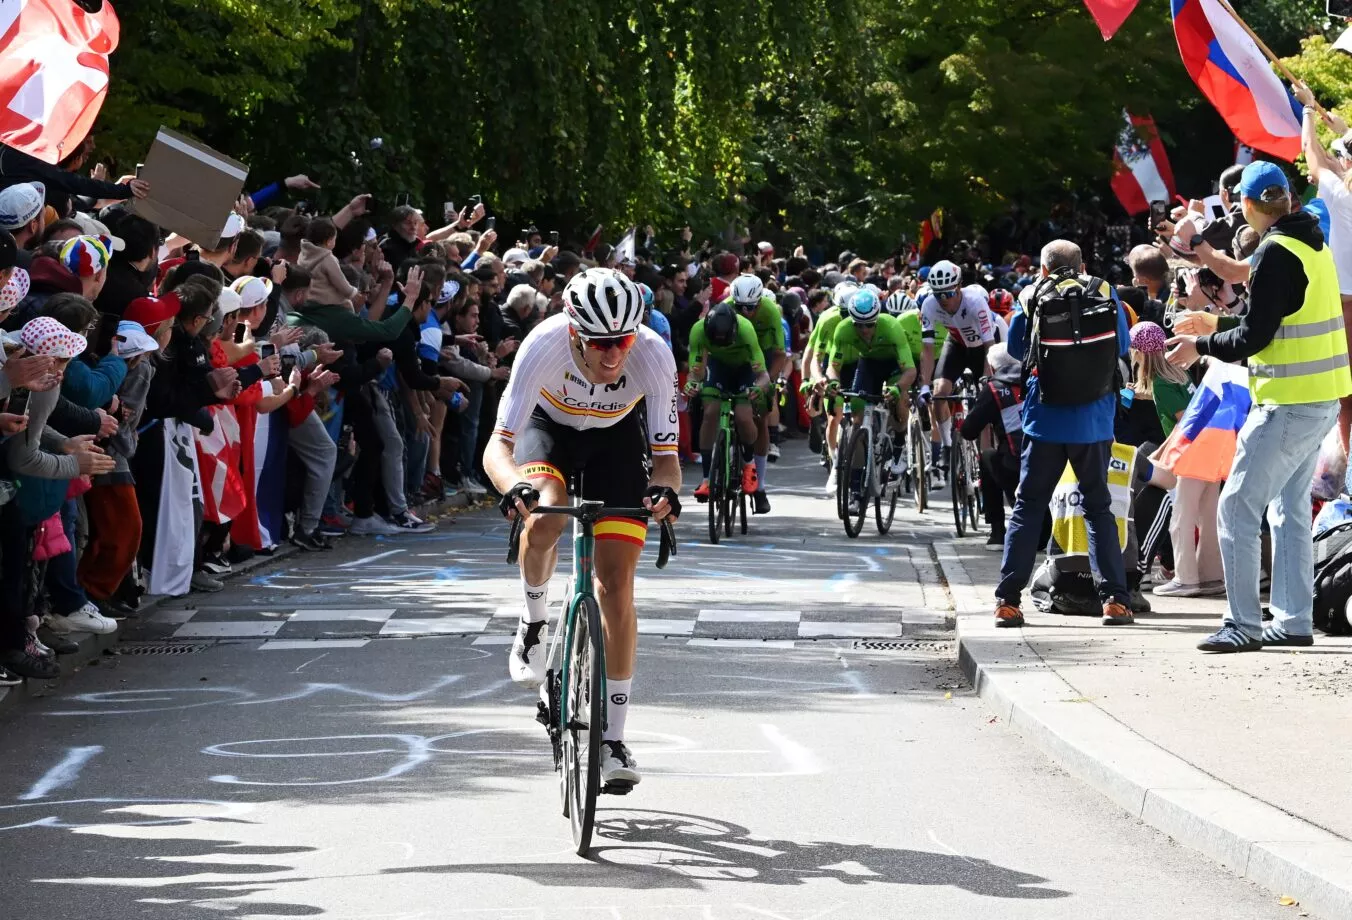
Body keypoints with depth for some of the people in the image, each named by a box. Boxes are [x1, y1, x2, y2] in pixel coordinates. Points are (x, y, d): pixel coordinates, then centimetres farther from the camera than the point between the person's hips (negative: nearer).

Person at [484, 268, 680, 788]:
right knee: (544, 517, -35)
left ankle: (613, 737, 0)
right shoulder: (544, 346, -37)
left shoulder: (653, 356, -33)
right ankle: (534, 623, -3)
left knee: (616, 583, -8)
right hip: (549, 426, -1)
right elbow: (497, 446, -38)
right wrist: (514, 486, -60)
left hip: (615, 436, 1)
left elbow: (666, 455, -28)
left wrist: (665, 488, -52)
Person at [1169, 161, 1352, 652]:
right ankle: (1294, 620, 18)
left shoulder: (1276, 252, -16)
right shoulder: (1312, 244, 13)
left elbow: (1255, 335, -16)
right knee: (1290, 506, 16)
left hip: (1289, 404, -10)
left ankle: (1243, 624, -9)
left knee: (1237, 508, -7)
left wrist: (1202, 346, -2)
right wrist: (1217, 324, 25)